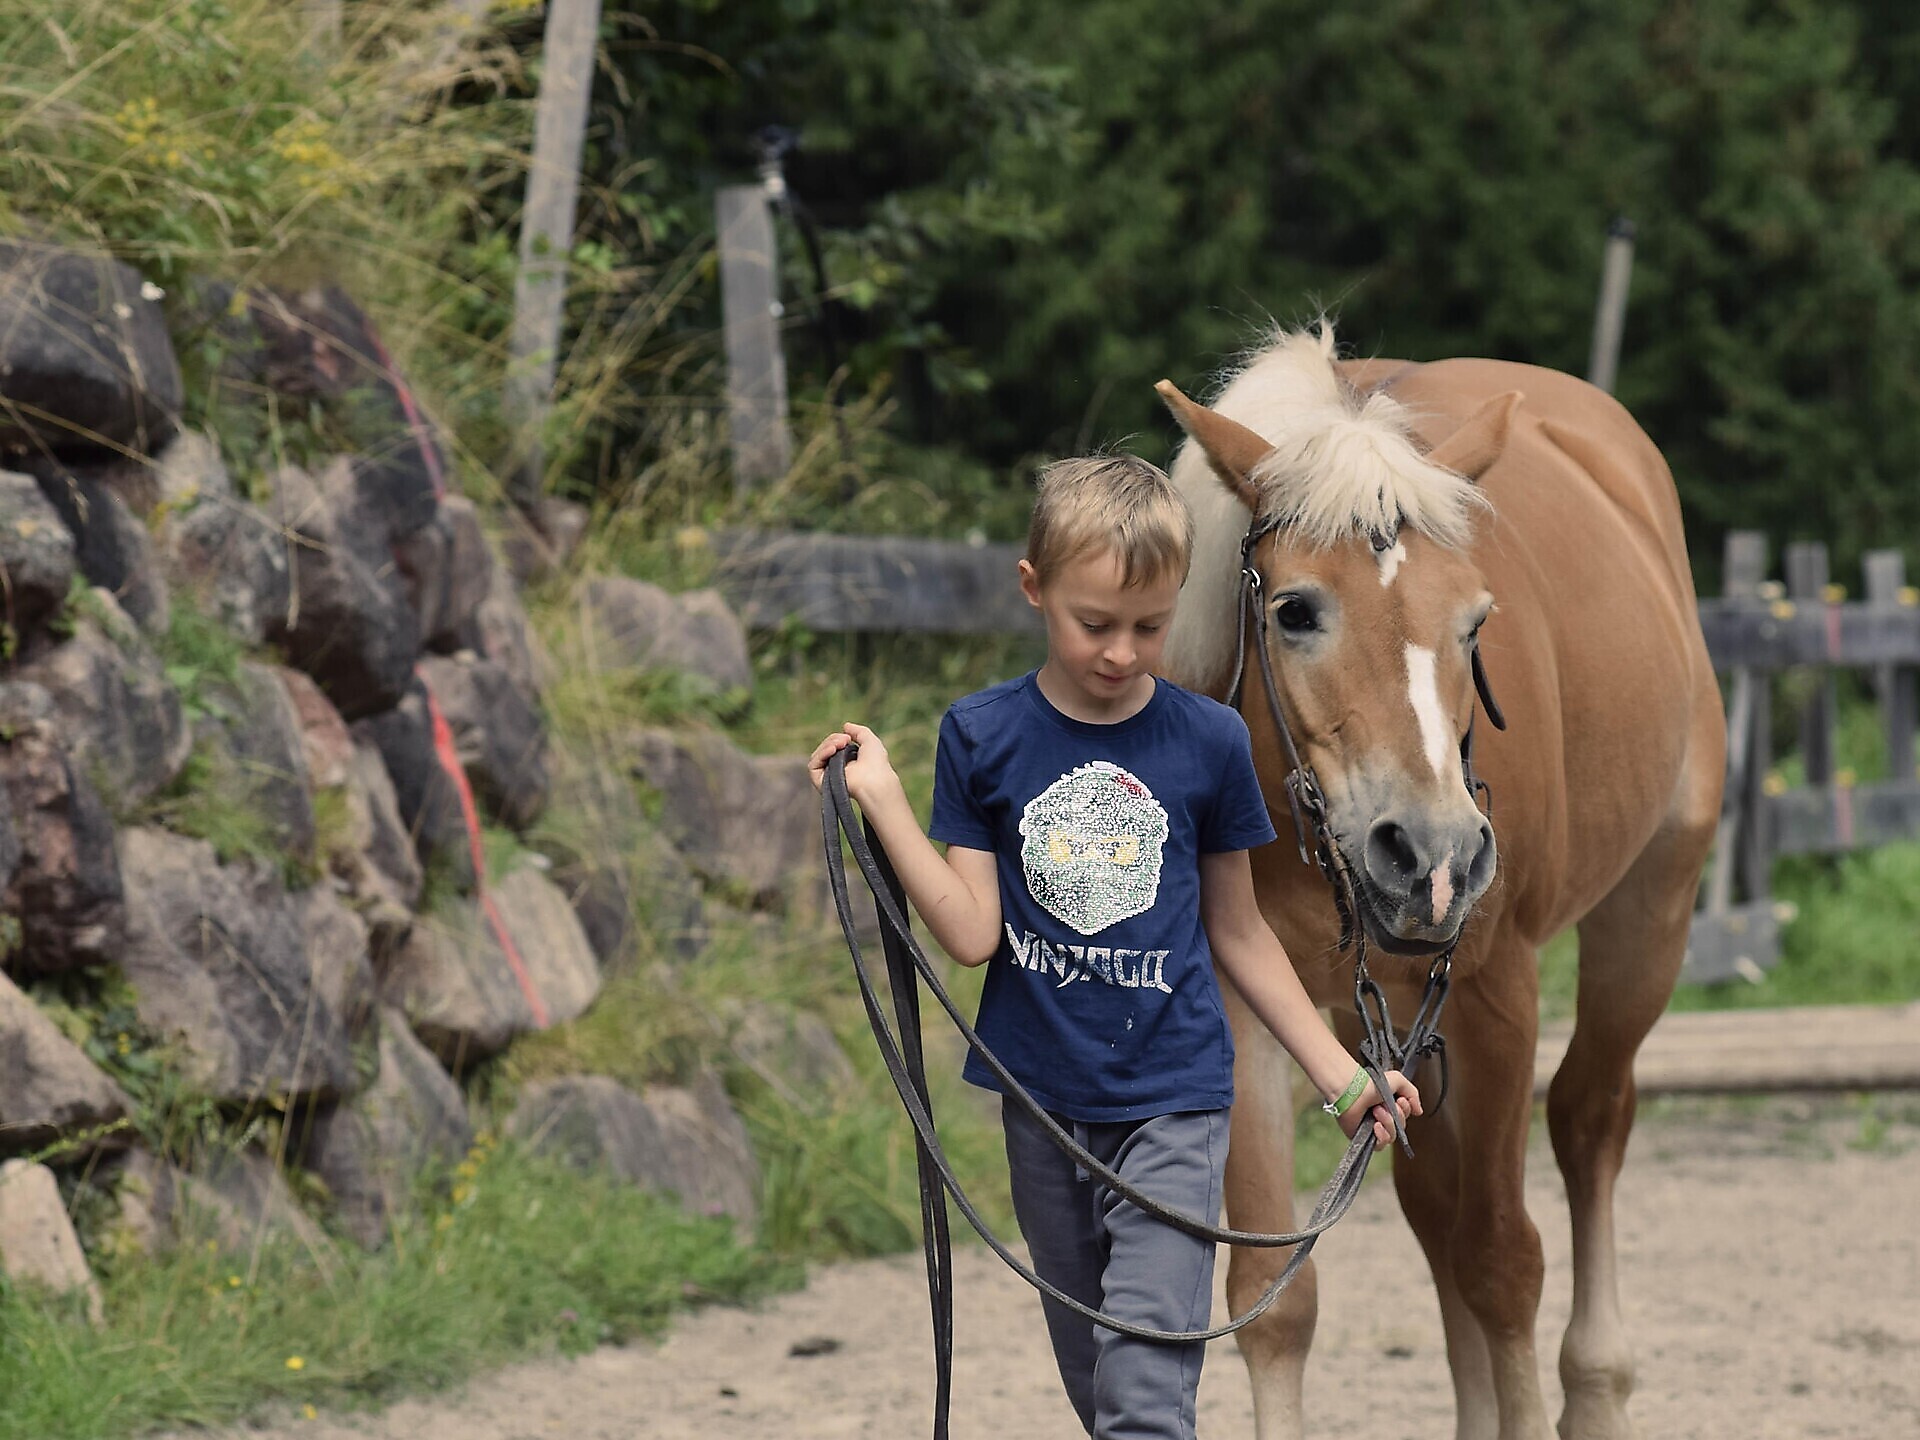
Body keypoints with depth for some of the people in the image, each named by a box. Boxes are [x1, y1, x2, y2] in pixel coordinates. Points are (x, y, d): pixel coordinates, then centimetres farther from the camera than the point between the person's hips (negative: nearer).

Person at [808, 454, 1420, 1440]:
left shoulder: (1208, 742, -2)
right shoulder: (982, 737, -2)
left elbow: (1237, 933, 8)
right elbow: (972, 934, -7)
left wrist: (1339, 1075, 8)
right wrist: (881, 803, -13)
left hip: (1173, 1098, -2)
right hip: (1044, 1105, 2)